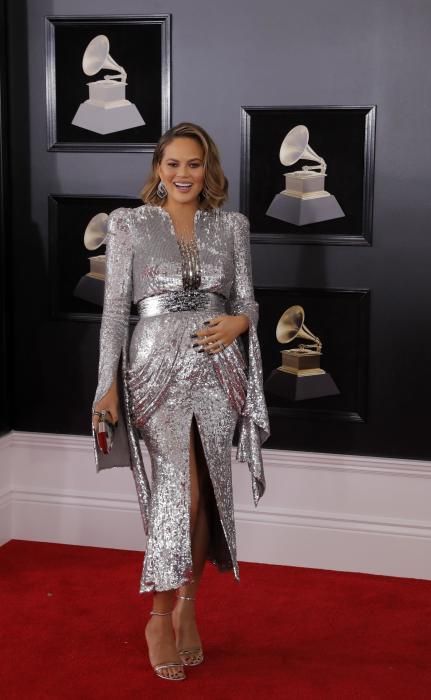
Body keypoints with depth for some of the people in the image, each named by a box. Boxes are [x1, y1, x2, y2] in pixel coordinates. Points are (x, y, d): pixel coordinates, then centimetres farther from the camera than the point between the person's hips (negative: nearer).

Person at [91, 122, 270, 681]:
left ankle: (187, 608, 22)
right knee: (181, 487, -14)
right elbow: (114, 307, 2)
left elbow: (247, 300, 13)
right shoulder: (129, 224, 5)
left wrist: (238, 322, -11)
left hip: (218, 365, 3)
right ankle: (161, 617, 3)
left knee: (207, 492, 5)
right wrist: (108, 383, -5)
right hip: (158, 362, -3)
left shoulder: (232, 226, 11)